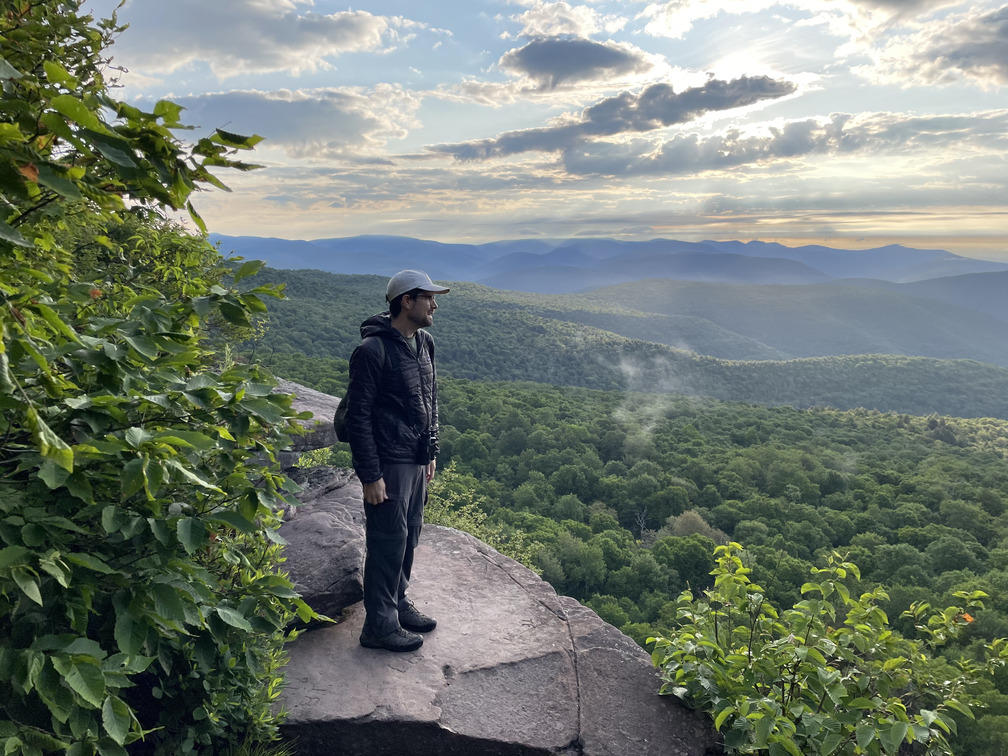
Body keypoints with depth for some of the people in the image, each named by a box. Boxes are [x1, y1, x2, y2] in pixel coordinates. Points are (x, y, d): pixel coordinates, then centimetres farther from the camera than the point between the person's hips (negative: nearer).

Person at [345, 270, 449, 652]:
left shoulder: (424, 343, 9)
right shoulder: (373, 350, -17)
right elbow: (358, 416, -17)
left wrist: (431, 453, 16)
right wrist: (369, 475, -18)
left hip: (417, 462, 8)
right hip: (388, 465, -8)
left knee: (408, 537, 17)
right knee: (388, 543, 1)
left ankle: (398, 603, 34)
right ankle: (380, 625, 15)